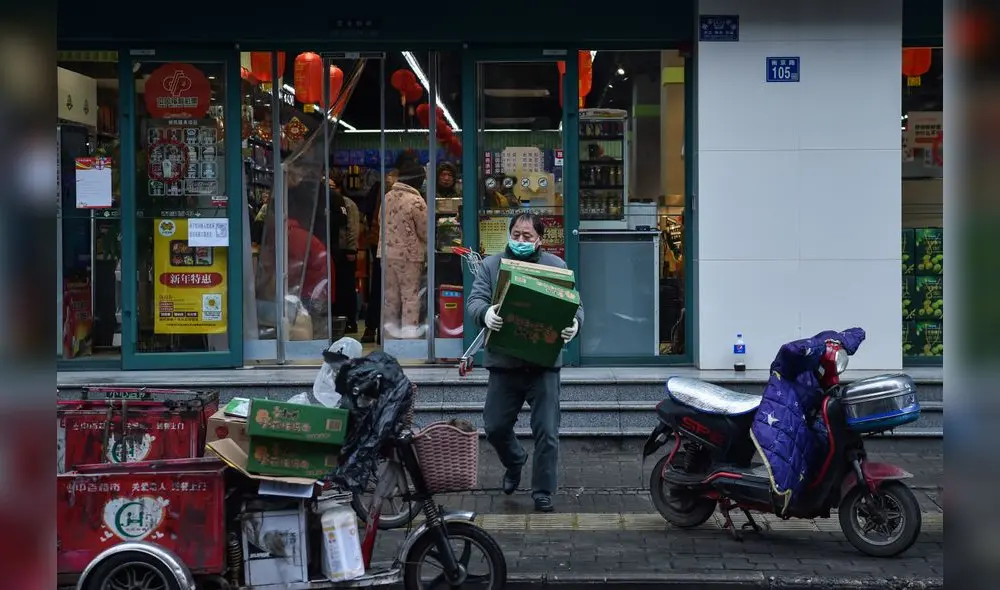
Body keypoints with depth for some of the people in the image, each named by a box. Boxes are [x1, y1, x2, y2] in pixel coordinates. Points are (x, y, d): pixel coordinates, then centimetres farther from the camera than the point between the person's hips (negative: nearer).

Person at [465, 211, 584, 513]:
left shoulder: (556, 267, 5)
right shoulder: (491, 265, 6)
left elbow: (575, 305, 2)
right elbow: (475, 300, -3)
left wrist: (574, 322, -22)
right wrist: (485, 313, -27)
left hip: (543, 364, -1)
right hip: (503, 363, 1)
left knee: (546, 432, -2)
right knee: (495, 427, 8)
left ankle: (543, 493, 12)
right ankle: (514, 462, 40)